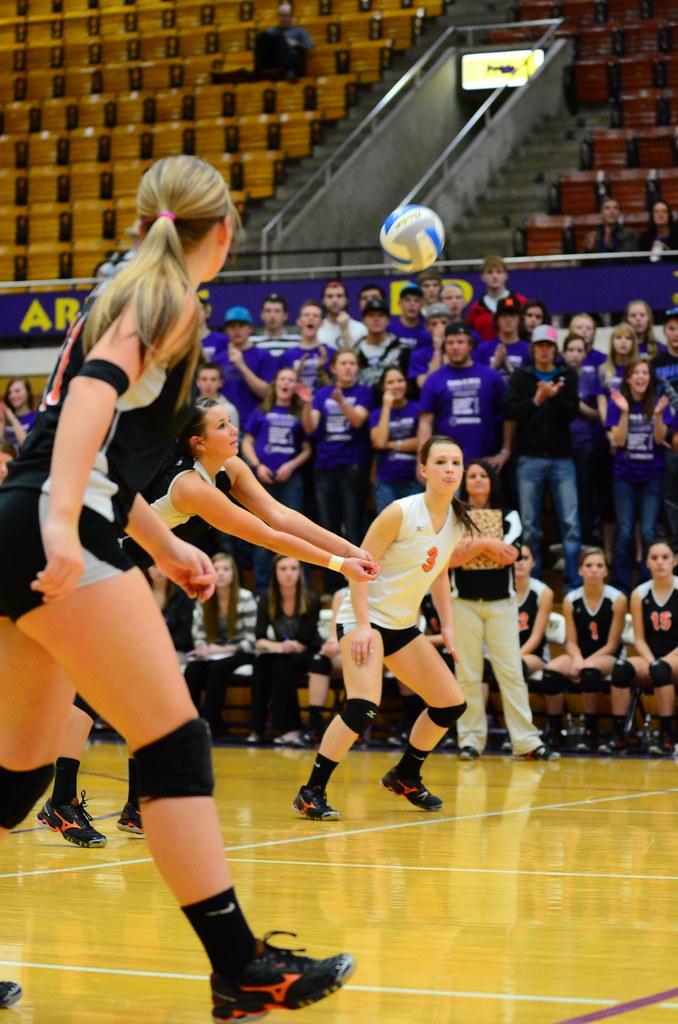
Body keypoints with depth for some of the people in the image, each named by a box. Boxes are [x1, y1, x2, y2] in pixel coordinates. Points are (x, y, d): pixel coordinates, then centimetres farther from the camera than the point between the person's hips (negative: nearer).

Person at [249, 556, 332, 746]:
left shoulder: (311, 599, -12)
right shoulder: (267, 599, -4)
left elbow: (305, 641, -12)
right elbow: (259, 639, -9)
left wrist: (283, 647, -24)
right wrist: (277, 646, -29)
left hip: (309, 655, -3)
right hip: (281, 656, 3)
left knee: (280, 664, -33)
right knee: (261, 662, -30)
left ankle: (292, 729, -34)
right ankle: (257, 729, -28)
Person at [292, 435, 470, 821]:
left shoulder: (456, 521, 3)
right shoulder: (401, 512, -18)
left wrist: (447, 626, 10)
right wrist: (362, 625, -23)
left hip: (404, 625, 8)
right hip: (365, 617, -8)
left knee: (452, 703, 8)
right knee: (363, 707, -27)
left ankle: (405, 776, 29)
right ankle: (311, 792, -19)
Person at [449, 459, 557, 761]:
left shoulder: (508, 517, 8)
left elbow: (509, 555, -8)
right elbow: (454, 557, -9)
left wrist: (473, 543, -12)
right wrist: (486, 544, -15)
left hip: (501, 603, 0)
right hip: (464, 603, 0)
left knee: (512, 672, -5)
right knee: (468, 674, -1)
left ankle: (527, 742, -6)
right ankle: (470, 740, 6)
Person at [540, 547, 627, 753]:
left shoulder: (617, 599, -6)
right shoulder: (570, 600, 1)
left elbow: (612, 644, -8)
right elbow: (571, 641, 2)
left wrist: (586, 663, -20)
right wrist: (577, 660, -20)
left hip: (606, 657, -3)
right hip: (578, 655, 3)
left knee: (590, 672, -38)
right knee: (551, 671, -29)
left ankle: (590, 733, -26)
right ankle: (555, 731, -15)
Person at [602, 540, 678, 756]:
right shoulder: (639, 594, 7)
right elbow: (639, 638, 6)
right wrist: (651, 662, -12)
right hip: (650, 660, 3)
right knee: (621, 667, -28)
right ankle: (619, 736, -26)